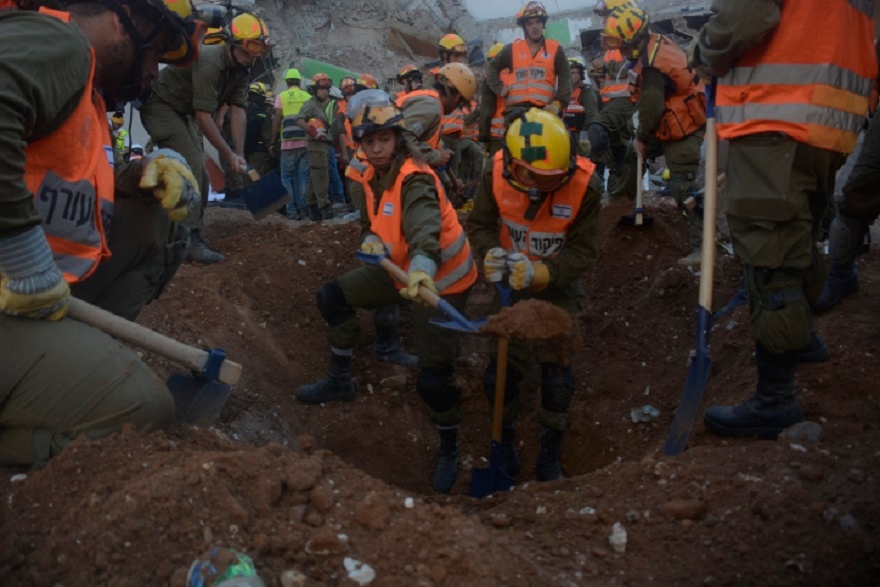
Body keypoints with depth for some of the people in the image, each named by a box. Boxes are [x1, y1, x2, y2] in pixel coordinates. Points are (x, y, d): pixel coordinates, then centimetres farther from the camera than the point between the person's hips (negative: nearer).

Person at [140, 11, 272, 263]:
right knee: (192, 168, -21)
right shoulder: (209, 63, -31)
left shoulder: (241, 69, -4)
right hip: (160, 106, -9)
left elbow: (238, 110, -7)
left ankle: (191, 234, 19)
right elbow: (204, 116, -32)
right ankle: (189, 240, -19)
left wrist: (240, 154, -12)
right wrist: (228, 154, -28)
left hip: (184, 112, 9)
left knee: (199, 174, 8)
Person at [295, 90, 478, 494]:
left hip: (440, 279, -8)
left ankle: (449, 453, 14)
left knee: (434, 378, -12)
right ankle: (340, 382, 29)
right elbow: (372, 225, 9)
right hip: (402, 270, 8)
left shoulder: (415, 180, -27)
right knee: (332, 297, 13)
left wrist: (422, 268, -65)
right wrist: (372, 241, -16)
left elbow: (424, 229, -45)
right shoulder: (371, 177, -2)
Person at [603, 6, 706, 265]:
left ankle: (701, 246, -7)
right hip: (672, 123, 10)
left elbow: (651, 109, -24)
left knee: (683, 189, -11)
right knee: (632, 158, 21)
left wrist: (641, 138, -7)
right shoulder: (657, 42, 1)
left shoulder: (652, 68, -29)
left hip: (683, 131, -10)